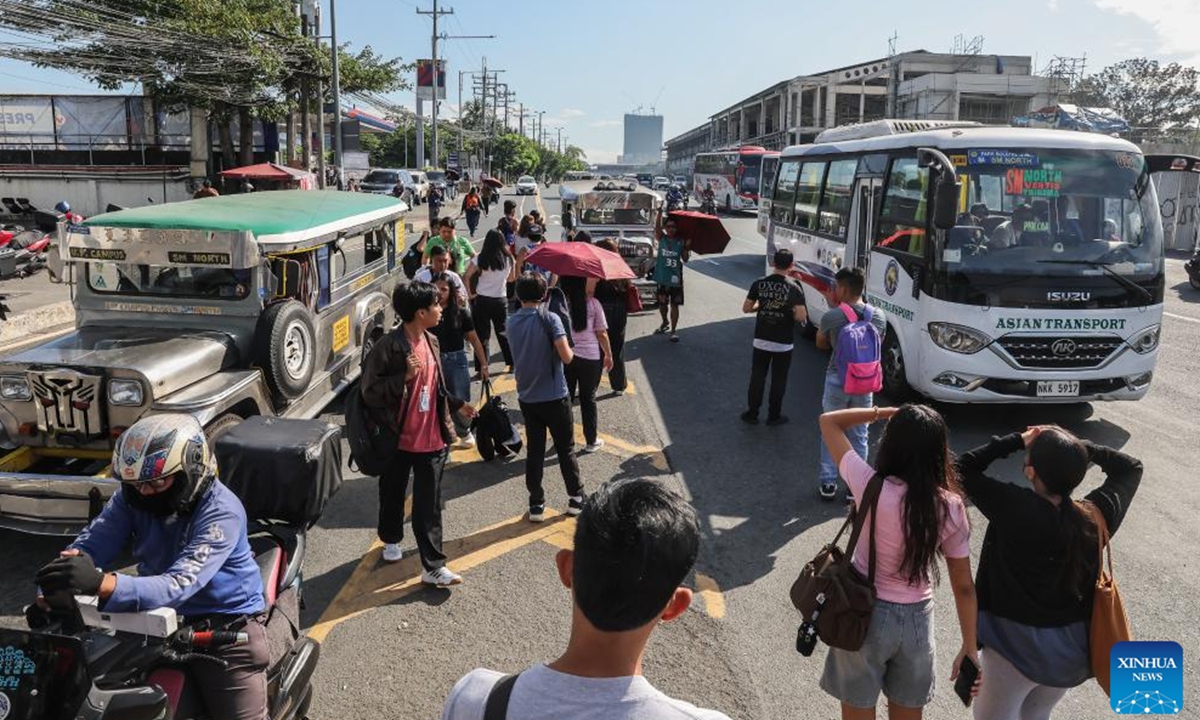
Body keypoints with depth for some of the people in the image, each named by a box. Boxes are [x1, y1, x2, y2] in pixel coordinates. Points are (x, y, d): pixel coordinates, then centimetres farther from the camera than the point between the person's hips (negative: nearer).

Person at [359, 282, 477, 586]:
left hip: (431, 440, 4)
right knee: (393, 494, 19)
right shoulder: (389, 347, -18)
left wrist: (457, 404, 17)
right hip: (398, 441, -4)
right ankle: (391, 540, 45)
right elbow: (369, 391, -18)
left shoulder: (431, 341, 5)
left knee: (429, 504, 4)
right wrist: (405, 376, -28)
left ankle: (432, 566, 9)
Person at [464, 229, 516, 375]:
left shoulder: (480, 259, -9)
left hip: (482, 300, -2)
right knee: (503, 331, 17)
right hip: (501, 299, 3)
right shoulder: (508, 259, 0)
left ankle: (482, 367, 4)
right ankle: (512, 362, 22)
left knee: (482, 334, 3)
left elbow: (467, 277, -13)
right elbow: (511, 279, 13)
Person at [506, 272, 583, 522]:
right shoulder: (549, 319, -15)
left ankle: (536, 504, 14)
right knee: (565, 449, 10)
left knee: (534, 450, 11)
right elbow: (566, 357, -22)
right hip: (554, 396, -4)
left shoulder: (512, 322, 1)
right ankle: (576, 498, 19)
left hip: (527, 397, 4)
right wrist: (571, 350, 0)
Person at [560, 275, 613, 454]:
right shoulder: (592, 303, -10)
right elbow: (602, 334, -5)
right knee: (588, 399, 12)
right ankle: (591, 441, 21)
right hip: (590, 358, -1)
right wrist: (608, 355, 8)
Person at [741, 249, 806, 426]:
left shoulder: (759, 283, -6)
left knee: (757, 377, 13)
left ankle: (752, 413, 20)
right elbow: (801, 316, -19)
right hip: (783, 343, -2)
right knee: (779, 380, 11)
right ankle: (774, 416, 20)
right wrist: (792, 313, 2)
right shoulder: (794, 288, -13)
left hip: (761, 340, 2)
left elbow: (746, 308, -1)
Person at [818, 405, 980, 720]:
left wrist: (883, 412, -6)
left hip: (867, 614, -3)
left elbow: (828, 421, -9)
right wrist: (969, 647, 6)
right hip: (918, 619, 3)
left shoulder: (872, 489, -21)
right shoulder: (951, 508, -11)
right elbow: (964, 587, -4)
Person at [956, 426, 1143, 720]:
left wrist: (1017, 440, -12)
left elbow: (964, 468, -13)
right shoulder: (1098, 516, -13)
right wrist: (1077, 448, -5)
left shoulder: (1014, 508, -26)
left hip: (1016, 644, -4)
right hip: (1073, 647, 5)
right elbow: (1132, 467, 6)